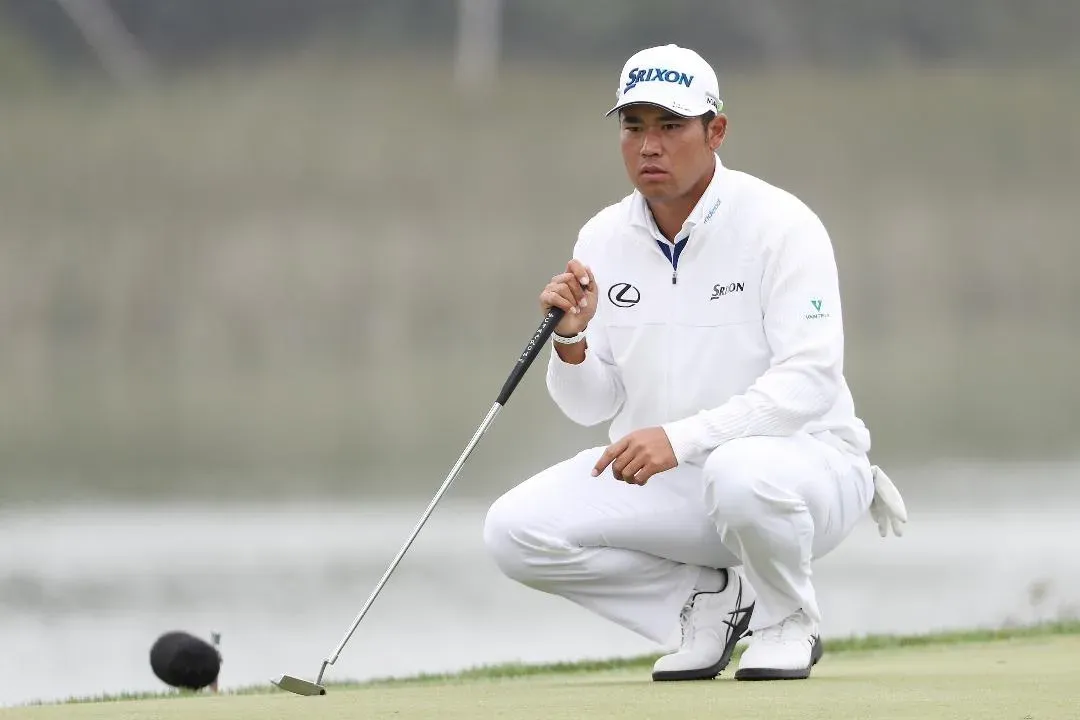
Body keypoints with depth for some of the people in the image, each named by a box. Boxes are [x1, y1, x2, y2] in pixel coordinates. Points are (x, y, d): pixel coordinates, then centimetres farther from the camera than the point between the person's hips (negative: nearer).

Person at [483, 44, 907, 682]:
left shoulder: (780, 225, -14)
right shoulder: (603, 239, 3)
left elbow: (810, 381, -24)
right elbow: (591, 406, 6)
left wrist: (682, 437, -34)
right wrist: (571, 340, -17)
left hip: (805, 459, -5)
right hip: (664, 478, 5)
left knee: (740, 473, -41)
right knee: (516, 531, -16)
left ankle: (789, 621, -8)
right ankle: (710, 598, 4)